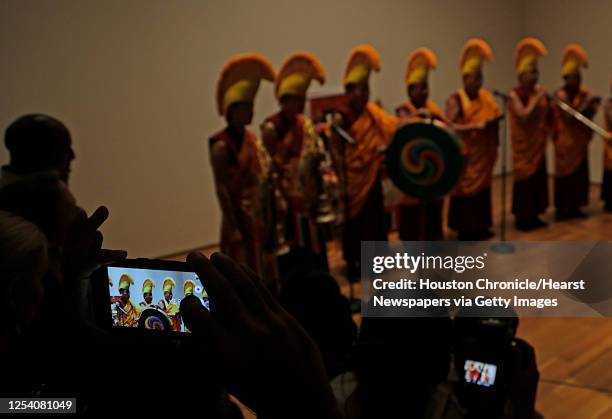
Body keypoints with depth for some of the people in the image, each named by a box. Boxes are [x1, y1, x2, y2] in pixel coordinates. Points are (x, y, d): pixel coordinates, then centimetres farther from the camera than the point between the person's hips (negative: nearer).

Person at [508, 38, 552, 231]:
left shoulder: (540, 92, 8)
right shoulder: (514, 94, -11)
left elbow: (547, 117, 14)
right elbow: (524, 116, -24)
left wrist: (550, 103, -2)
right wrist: (537, 98, -21)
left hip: (538, 145, 7)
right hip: (523, 145, -7)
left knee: (539, 178, 10)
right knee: (525, 179, -3)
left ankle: (533, 216, 21)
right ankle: (522, 217, 6)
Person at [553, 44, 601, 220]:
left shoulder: (583, 93, 9)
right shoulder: (560, 95, -11)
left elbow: (588, 115, 11)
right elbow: (570, 117, -20)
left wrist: (592, 107, -9)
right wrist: (586, 104, -23)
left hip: (580, 140, 7)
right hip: (566, 141, -7)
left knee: (579, 174, 8)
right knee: (565, 173, -4)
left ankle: (574, 207, 15)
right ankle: (561, 209, 2)